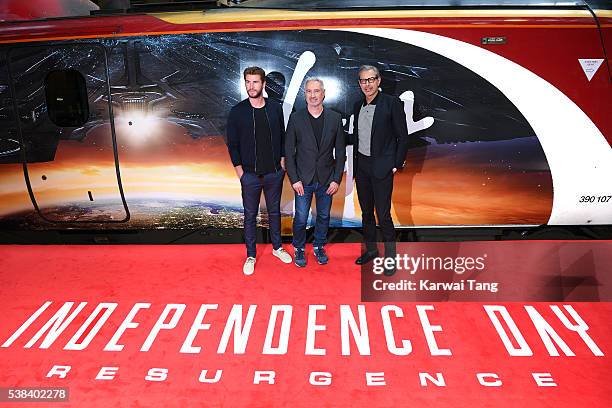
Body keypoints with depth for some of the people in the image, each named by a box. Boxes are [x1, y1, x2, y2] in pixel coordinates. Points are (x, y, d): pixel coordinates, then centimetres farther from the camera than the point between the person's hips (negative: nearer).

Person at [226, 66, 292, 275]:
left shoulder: (275, 108, 1)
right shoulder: (237, 111, -5)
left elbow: (282, 137, 9)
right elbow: (232, 144, -1)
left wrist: (282, 161, 3)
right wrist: (239, 170, -4)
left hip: (274, 172, 2)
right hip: (250, 175, -2)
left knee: (274, 211, 15)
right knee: (250, 215, 7)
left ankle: (277, 247, 33)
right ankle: (251, 256, 20)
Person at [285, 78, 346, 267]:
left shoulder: (335, 118, -1)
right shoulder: (295, 118, -5)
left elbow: (340, 151, 2)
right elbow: (289, 151, -3)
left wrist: (337, 179, -4)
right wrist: (294, 180, -9)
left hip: (327, 179, 2)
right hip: (303, 180, -2)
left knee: (324, 216, 14)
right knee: (301, 218, 5)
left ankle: (319, 247, 35)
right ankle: (299, 249, 28)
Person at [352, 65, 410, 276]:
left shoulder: (391, 103, -8)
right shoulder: (358, 106, 9)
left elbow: (403, 137, -7)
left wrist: (396, 165, -9)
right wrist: (355, 162, 11)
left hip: (382, 167, -6)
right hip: (361, 166, 6)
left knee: (383, 214, -6)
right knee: (366, 211, 15)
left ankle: (390, 257, 8)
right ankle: (371, 249, 30)